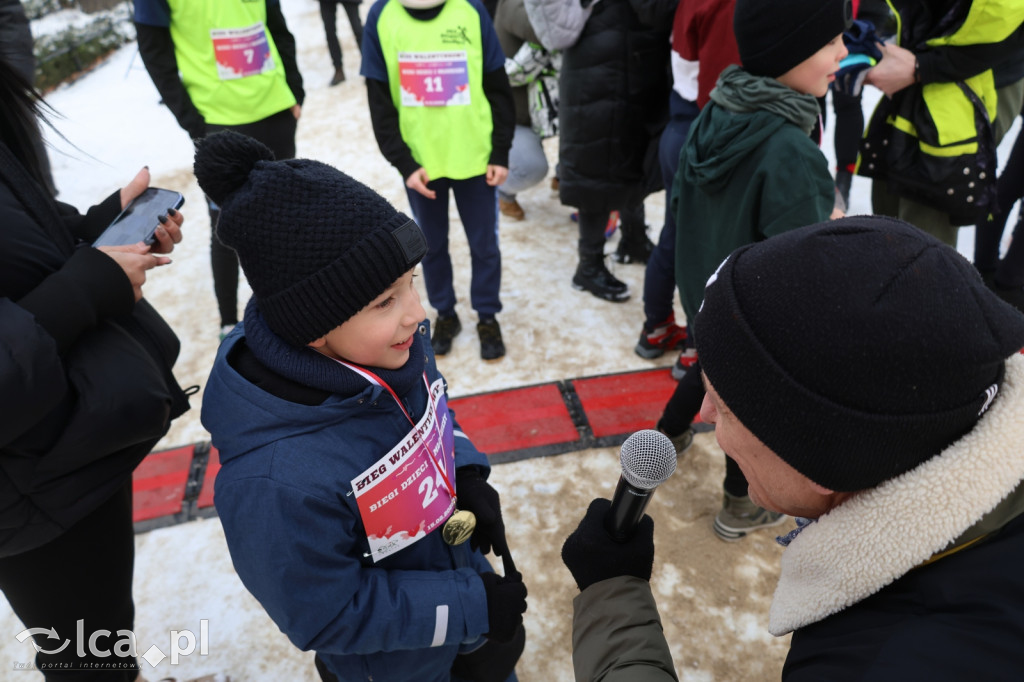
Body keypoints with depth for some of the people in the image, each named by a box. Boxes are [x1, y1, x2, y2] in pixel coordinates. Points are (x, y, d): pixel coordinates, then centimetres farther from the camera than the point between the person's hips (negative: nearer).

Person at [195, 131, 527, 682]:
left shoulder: (396, 347, -20)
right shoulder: (277, 481, -40)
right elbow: (327, 616, -26)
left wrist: (467, 475, -13)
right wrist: (469, 606, -22)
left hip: (463, 570, 6)